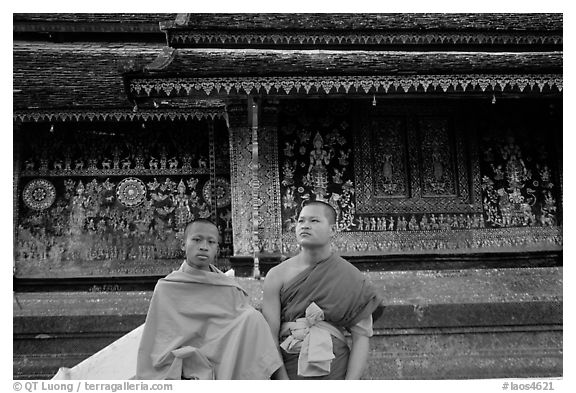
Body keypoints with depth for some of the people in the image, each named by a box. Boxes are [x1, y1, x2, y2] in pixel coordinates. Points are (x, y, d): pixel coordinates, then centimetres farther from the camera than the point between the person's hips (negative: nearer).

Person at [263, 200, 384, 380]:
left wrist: (350, 384, -14)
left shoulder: (352, 279, -4)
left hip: (335, 371, 0)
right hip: (287, 370, 0)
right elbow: (270, 337, -7)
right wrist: (283, 380, -15)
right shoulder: (277, 276, -4)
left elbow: (361, 337, -5)